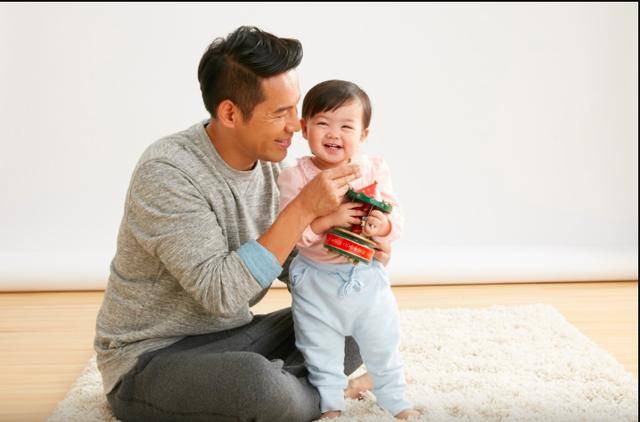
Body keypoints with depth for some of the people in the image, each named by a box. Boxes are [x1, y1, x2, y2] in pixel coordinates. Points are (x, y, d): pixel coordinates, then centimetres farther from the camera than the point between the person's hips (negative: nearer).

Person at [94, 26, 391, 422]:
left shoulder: (268, 164, 0)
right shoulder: (166, 173, -24)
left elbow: (293, 266, 6)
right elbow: (221, 293, -30)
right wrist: (303, 208, -30)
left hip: (234, 337, 8)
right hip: (153, 358, -7)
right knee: (260, 384, -35)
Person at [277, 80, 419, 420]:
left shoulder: (374, 170, -7)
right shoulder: (296, 176, -14)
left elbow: (396, 221, -5)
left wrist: (383, 226, -28)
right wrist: (329, 219, -33)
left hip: (367, 277, 2)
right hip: (316, 281, -2)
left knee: (383, 346, 17)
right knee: (321, 353, 13)